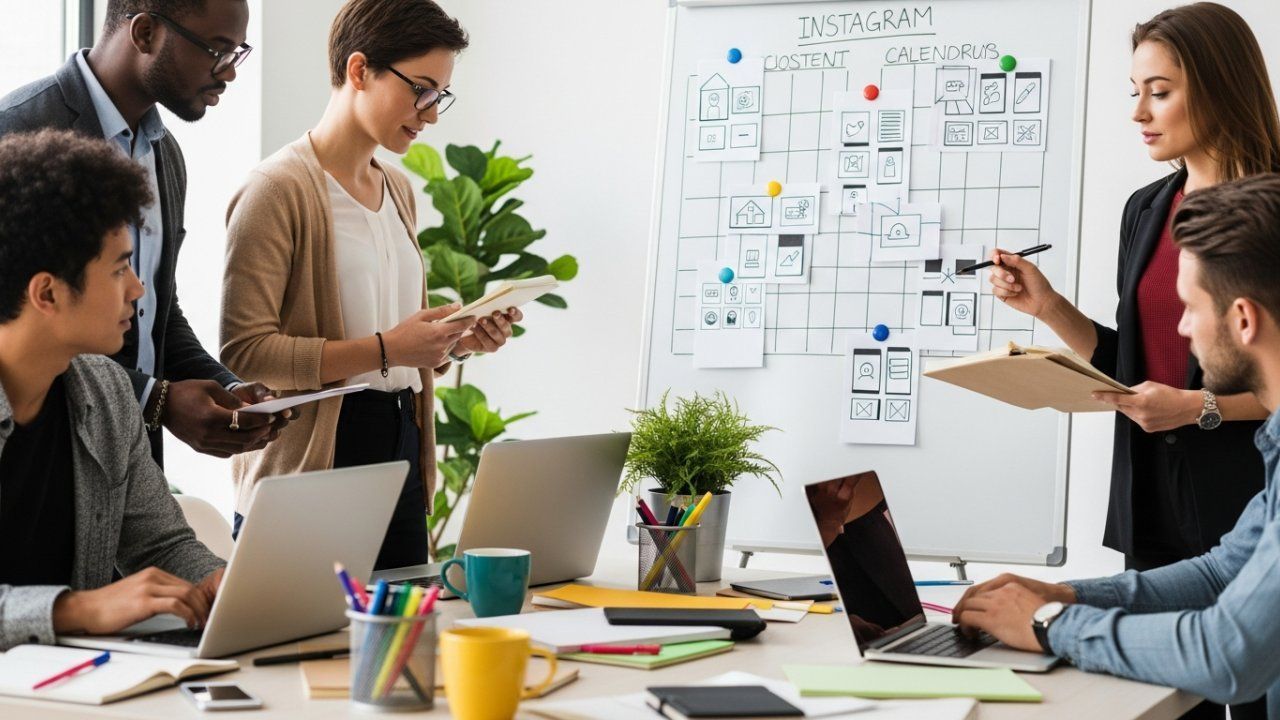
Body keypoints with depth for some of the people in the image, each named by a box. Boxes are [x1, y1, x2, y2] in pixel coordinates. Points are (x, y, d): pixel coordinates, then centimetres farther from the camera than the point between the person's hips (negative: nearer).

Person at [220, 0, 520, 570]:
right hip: (310, 464, -7)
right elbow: (244, 351, -18)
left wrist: (457, 342, 6)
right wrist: (385, 348, -22)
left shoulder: (398, 191, 17)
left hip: (401, 455, 7)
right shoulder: (279, 189, -9)